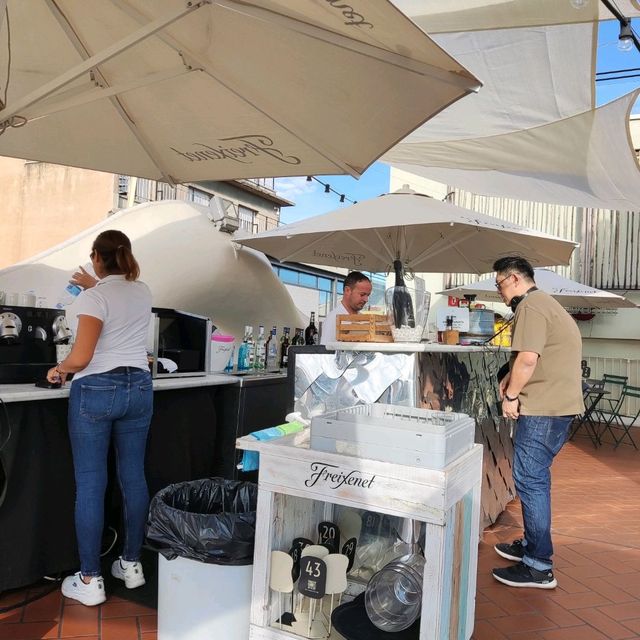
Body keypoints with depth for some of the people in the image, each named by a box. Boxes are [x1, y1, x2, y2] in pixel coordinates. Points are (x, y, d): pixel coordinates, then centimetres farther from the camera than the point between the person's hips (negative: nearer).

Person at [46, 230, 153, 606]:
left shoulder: (93, 297, -11)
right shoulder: (143, 292, 7)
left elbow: (81, 358, -15)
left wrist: (59, 370, 5)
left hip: (96, 391, -5)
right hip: (138, 388, 6)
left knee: (90, 484, 2)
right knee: (133, 477, 11)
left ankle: (90, 580, 10)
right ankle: (132, 564, 23)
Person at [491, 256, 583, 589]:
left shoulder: (530, 306, -13)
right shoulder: (544, 303, 21)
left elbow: (528, 358, -23)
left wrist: (511, 396, -11)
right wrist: (511, 378, 9)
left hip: (543, 408, -11)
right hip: (559, 404, 11)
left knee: (530, 480, -6)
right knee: (535, 478, 18)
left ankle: (538, 567, 1)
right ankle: (532, 545, 30)